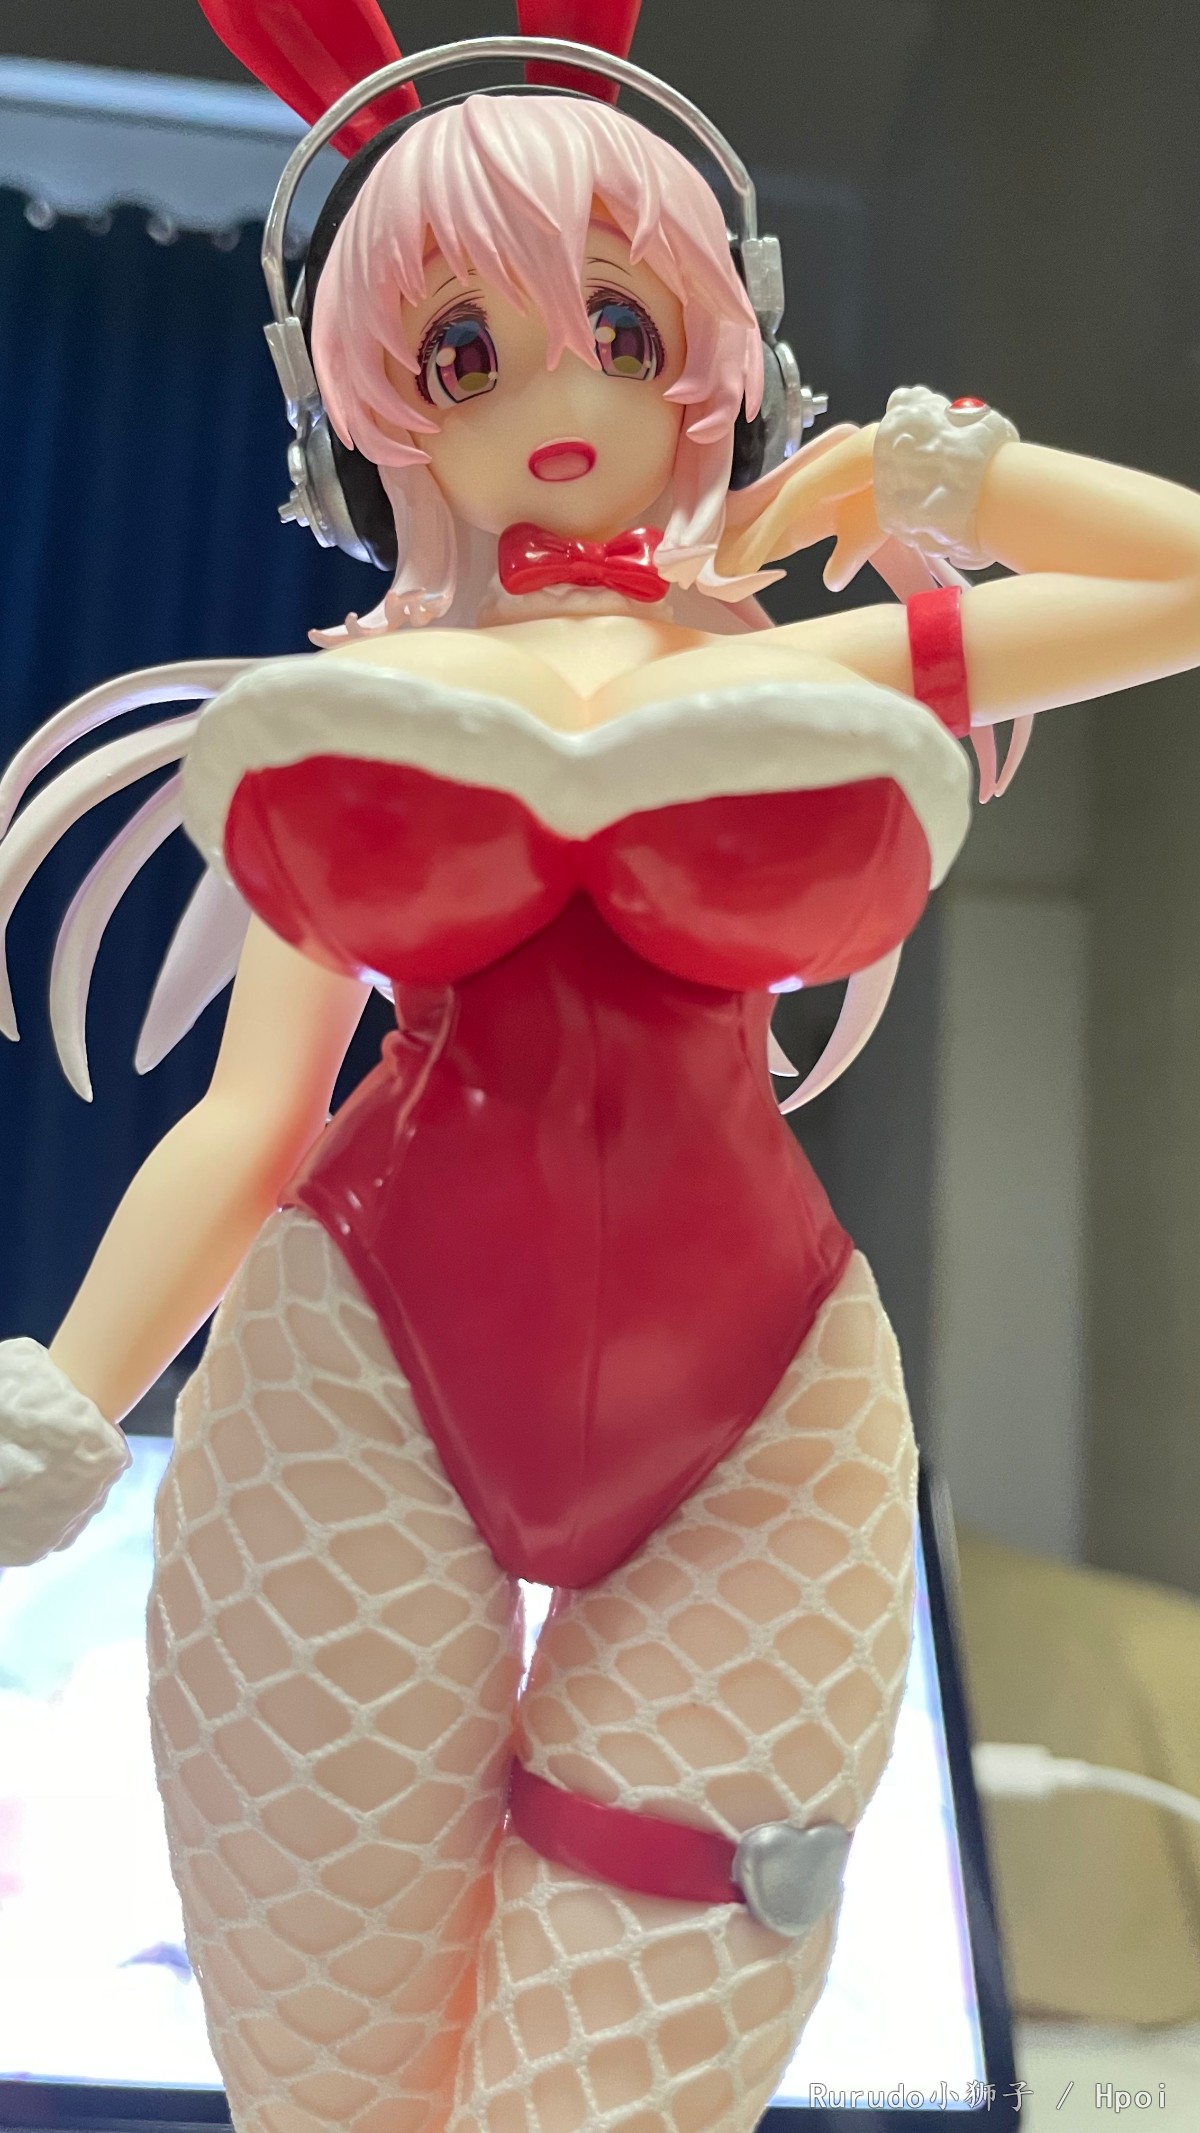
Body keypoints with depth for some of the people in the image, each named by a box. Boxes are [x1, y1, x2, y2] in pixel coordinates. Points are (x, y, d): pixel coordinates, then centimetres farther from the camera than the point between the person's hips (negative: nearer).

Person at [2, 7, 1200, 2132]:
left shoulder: (832, 670, 10)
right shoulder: (349, 709, 11)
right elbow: (250, 1118, 7)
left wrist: (915, 465, 15)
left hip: (745, 1428, 0)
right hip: (361, 1397, 1)